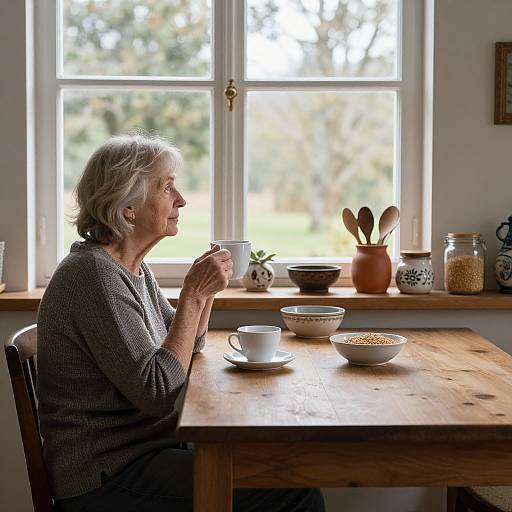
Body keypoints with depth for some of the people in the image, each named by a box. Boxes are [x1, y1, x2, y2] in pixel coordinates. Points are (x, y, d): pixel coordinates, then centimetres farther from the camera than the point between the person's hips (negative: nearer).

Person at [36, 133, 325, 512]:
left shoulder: (134, 268, 10)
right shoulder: (96, 275, -20)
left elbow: (186, 349, 19)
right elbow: (157, 392, -24)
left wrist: (206, 288, 3)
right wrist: (194, 294, -20)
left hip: (146, 449, 10)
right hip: (106, 482, -9)